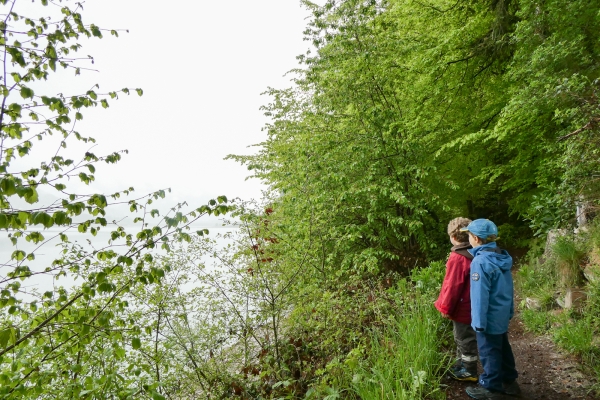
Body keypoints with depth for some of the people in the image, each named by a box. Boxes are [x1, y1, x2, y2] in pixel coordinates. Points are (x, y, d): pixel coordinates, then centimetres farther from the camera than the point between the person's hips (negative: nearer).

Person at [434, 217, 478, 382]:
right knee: (463, 337, 23)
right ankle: (462, 364, 38)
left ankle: (469, 371, 23)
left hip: (462, 308, -9)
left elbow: (452, 285, -23)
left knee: (465, 339, 7)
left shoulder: (457, 257, -26)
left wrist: (445, 307, -12)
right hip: (470, 305, 9)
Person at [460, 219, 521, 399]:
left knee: (489, 352, 8)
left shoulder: (480, 261, -27)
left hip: (490, 317, -9)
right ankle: (509, 380, 39)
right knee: (503, 348, 23)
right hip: (502, 314, 9)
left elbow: (480, 295, -24)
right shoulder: (502, 256, 1)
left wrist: (479, 321, -17)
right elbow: (507, 287, 11)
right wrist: (510, 310, 20)